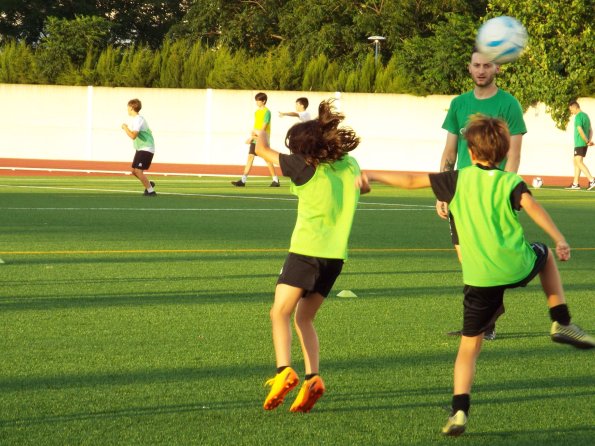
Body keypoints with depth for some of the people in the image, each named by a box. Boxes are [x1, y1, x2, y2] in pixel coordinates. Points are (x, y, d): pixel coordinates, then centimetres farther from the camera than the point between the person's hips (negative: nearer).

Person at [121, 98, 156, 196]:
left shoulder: (138, 119, -18)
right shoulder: (137, 119, 14)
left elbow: (133, 136, -28)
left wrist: (125, 128, -14)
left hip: (146, 149, -10)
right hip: (140, 149, 10)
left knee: (138, 171, -15)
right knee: (134, 170, 11)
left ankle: (151, 191, -8)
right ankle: (149, 184, 26)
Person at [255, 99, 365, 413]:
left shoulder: (306, 166, -7)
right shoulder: (350, 165, 9)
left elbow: (262, 149, 3)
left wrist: (261, 133, 26)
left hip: (307, 250, -6)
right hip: (336, 253, 6)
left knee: (280, 313, -4)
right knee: (304, 319, 15)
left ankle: (284, 370, -25)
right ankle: (312, 378, -1)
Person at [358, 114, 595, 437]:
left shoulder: (458, 180, 6)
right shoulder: (510, 182, 2)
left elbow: (412, 180, 6)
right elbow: (531, 206, -17)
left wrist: (372, 175, 16)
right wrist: (559, 240, -23)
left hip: (479, 278, 1)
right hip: (517, 266, -1)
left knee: (469, 346, 10)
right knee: (545, 254, 34)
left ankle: (460, 410, -5)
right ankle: (561, 323, 25)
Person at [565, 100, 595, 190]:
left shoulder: (578, 116, -13)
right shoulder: (586, 115, 16)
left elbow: (580, 130, -22)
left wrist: (587, 141, -17)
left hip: (579, 143, -9)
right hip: (584, 144, 9)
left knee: (579, 162, -11)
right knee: (576, 162, 15)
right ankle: (575, 184, 17)